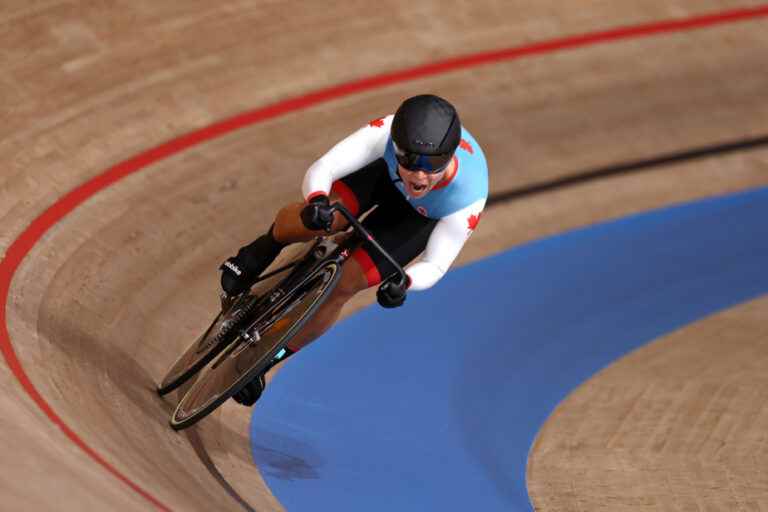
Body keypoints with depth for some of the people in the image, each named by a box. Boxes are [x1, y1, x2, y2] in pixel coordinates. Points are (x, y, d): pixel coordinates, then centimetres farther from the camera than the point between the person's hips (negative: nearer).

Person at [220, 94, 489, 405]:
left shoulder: (468, 201, -41)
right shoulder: (388, 133, -42)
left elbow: (435, 265, -31)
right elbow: (321, 169, -42)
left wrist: (403, 284, -53)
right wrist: (317, 202, -64)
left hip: (424, 214, -1)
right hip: (384, 170, 1)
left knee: (341, 286, -12)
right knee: (318, 220, -29)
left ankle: (273, 357, 12)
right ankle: (265, 250, 8)